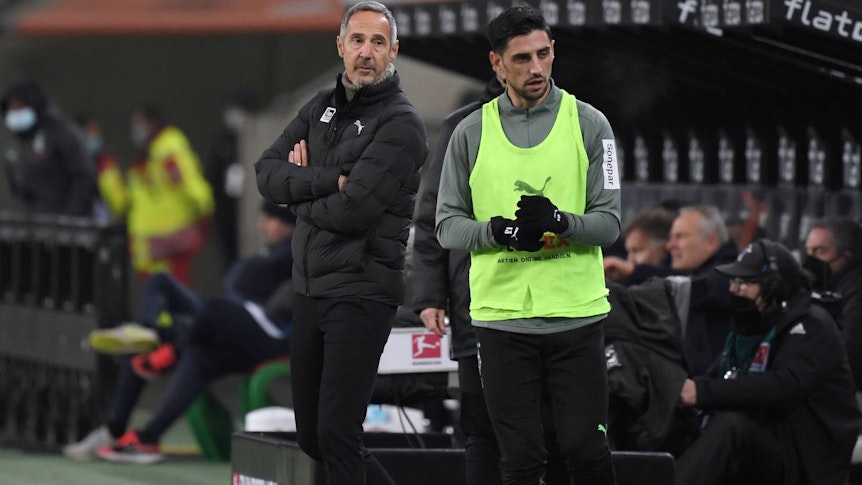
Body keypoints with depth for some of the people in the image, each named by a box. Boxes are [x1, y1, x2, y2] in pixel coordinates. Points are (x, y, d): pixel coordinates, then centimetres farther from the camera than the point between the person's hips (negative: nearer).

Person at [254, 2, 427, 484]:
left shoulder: (401, 124, -11)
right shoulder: (323, 107, 12)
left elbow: (351, 210, -20)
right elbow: (268, 173, 1)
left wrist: (302, 188, -2)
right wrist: (329, 181, -14)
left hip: (361, 294, -8)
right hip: (310, 290, 8)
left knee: (336, 432, -11)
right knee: (311, 435, 13)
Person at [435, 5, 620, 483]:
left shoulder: (588, 123, 2)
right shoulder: (471, 132, 5)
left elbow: (609, 223, 0)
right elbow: (448, 225, 7)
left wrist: (559, 221, -21)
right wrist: (497, 232, -14)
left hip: (575, 315, -1)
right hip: (502, 315, 1)